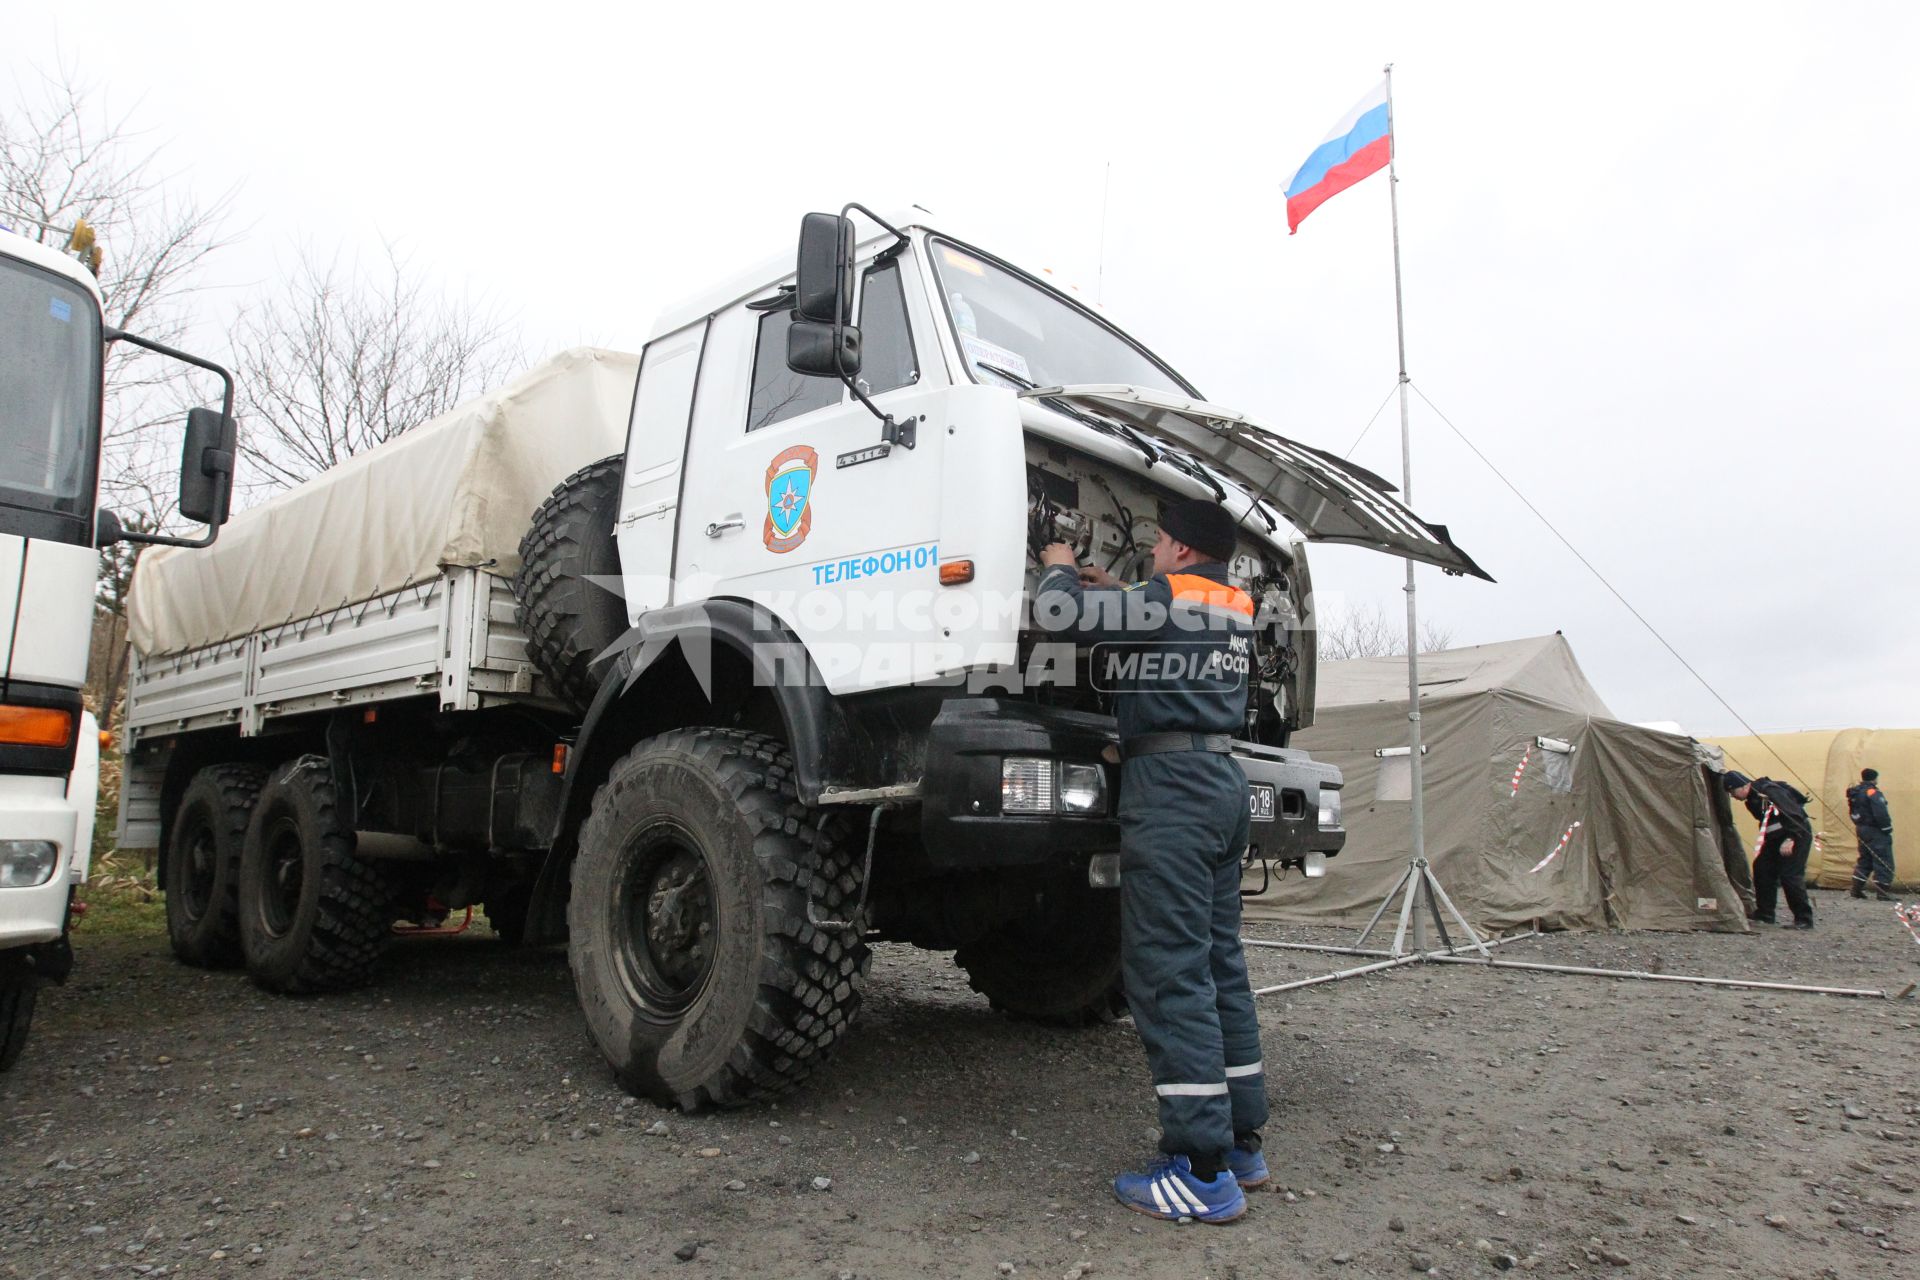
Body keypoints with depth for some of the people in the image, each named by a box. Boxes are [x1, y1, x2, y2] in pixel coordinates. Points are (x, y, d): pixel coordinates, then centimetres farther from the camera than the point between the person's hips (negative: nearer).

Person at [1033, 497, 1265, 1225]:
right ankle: (1240, 1141, 21)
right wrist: (1113, 593, 25)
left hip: (1171, 782, -9)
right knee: (1219, 965, 13)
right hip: (1221, 782, 9)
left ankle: (1204, 1171, -5)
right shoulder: (1235, 610, 16)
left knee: (1170, 973, -8)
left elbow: (1058, 613, -9)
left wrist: (1060, 568, 11)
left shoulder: (1171, 597, -8)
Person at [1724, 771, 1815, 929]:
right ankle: (1764, 914, 11)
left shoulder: (1770, 792, -23)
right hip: (1776, 837, 9)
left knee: (1790, 875, -14)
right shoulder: (1752, 800, 6)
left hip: (1798, 834, -9)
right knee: (1762, 868, 4)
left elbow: (1794, 814, -25)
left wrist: (1790, 839, -27)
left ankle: (1804, 919, -3)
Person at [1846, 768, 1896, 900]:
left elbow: (1852, 812, 16)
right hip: (1875, 831, -9)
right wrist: (1887, 828, -14)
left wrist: (1859, 825, 16)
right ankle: (1882, 892, -6)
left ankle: (1857, 889, 16)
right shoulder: (1873, 793, -16)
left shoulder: (1855, 793, 11)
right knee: (1883, 861, -4)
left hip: (1861, 829, 9)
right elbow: (1880, 813, -23)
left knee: (1864, 860, 16)